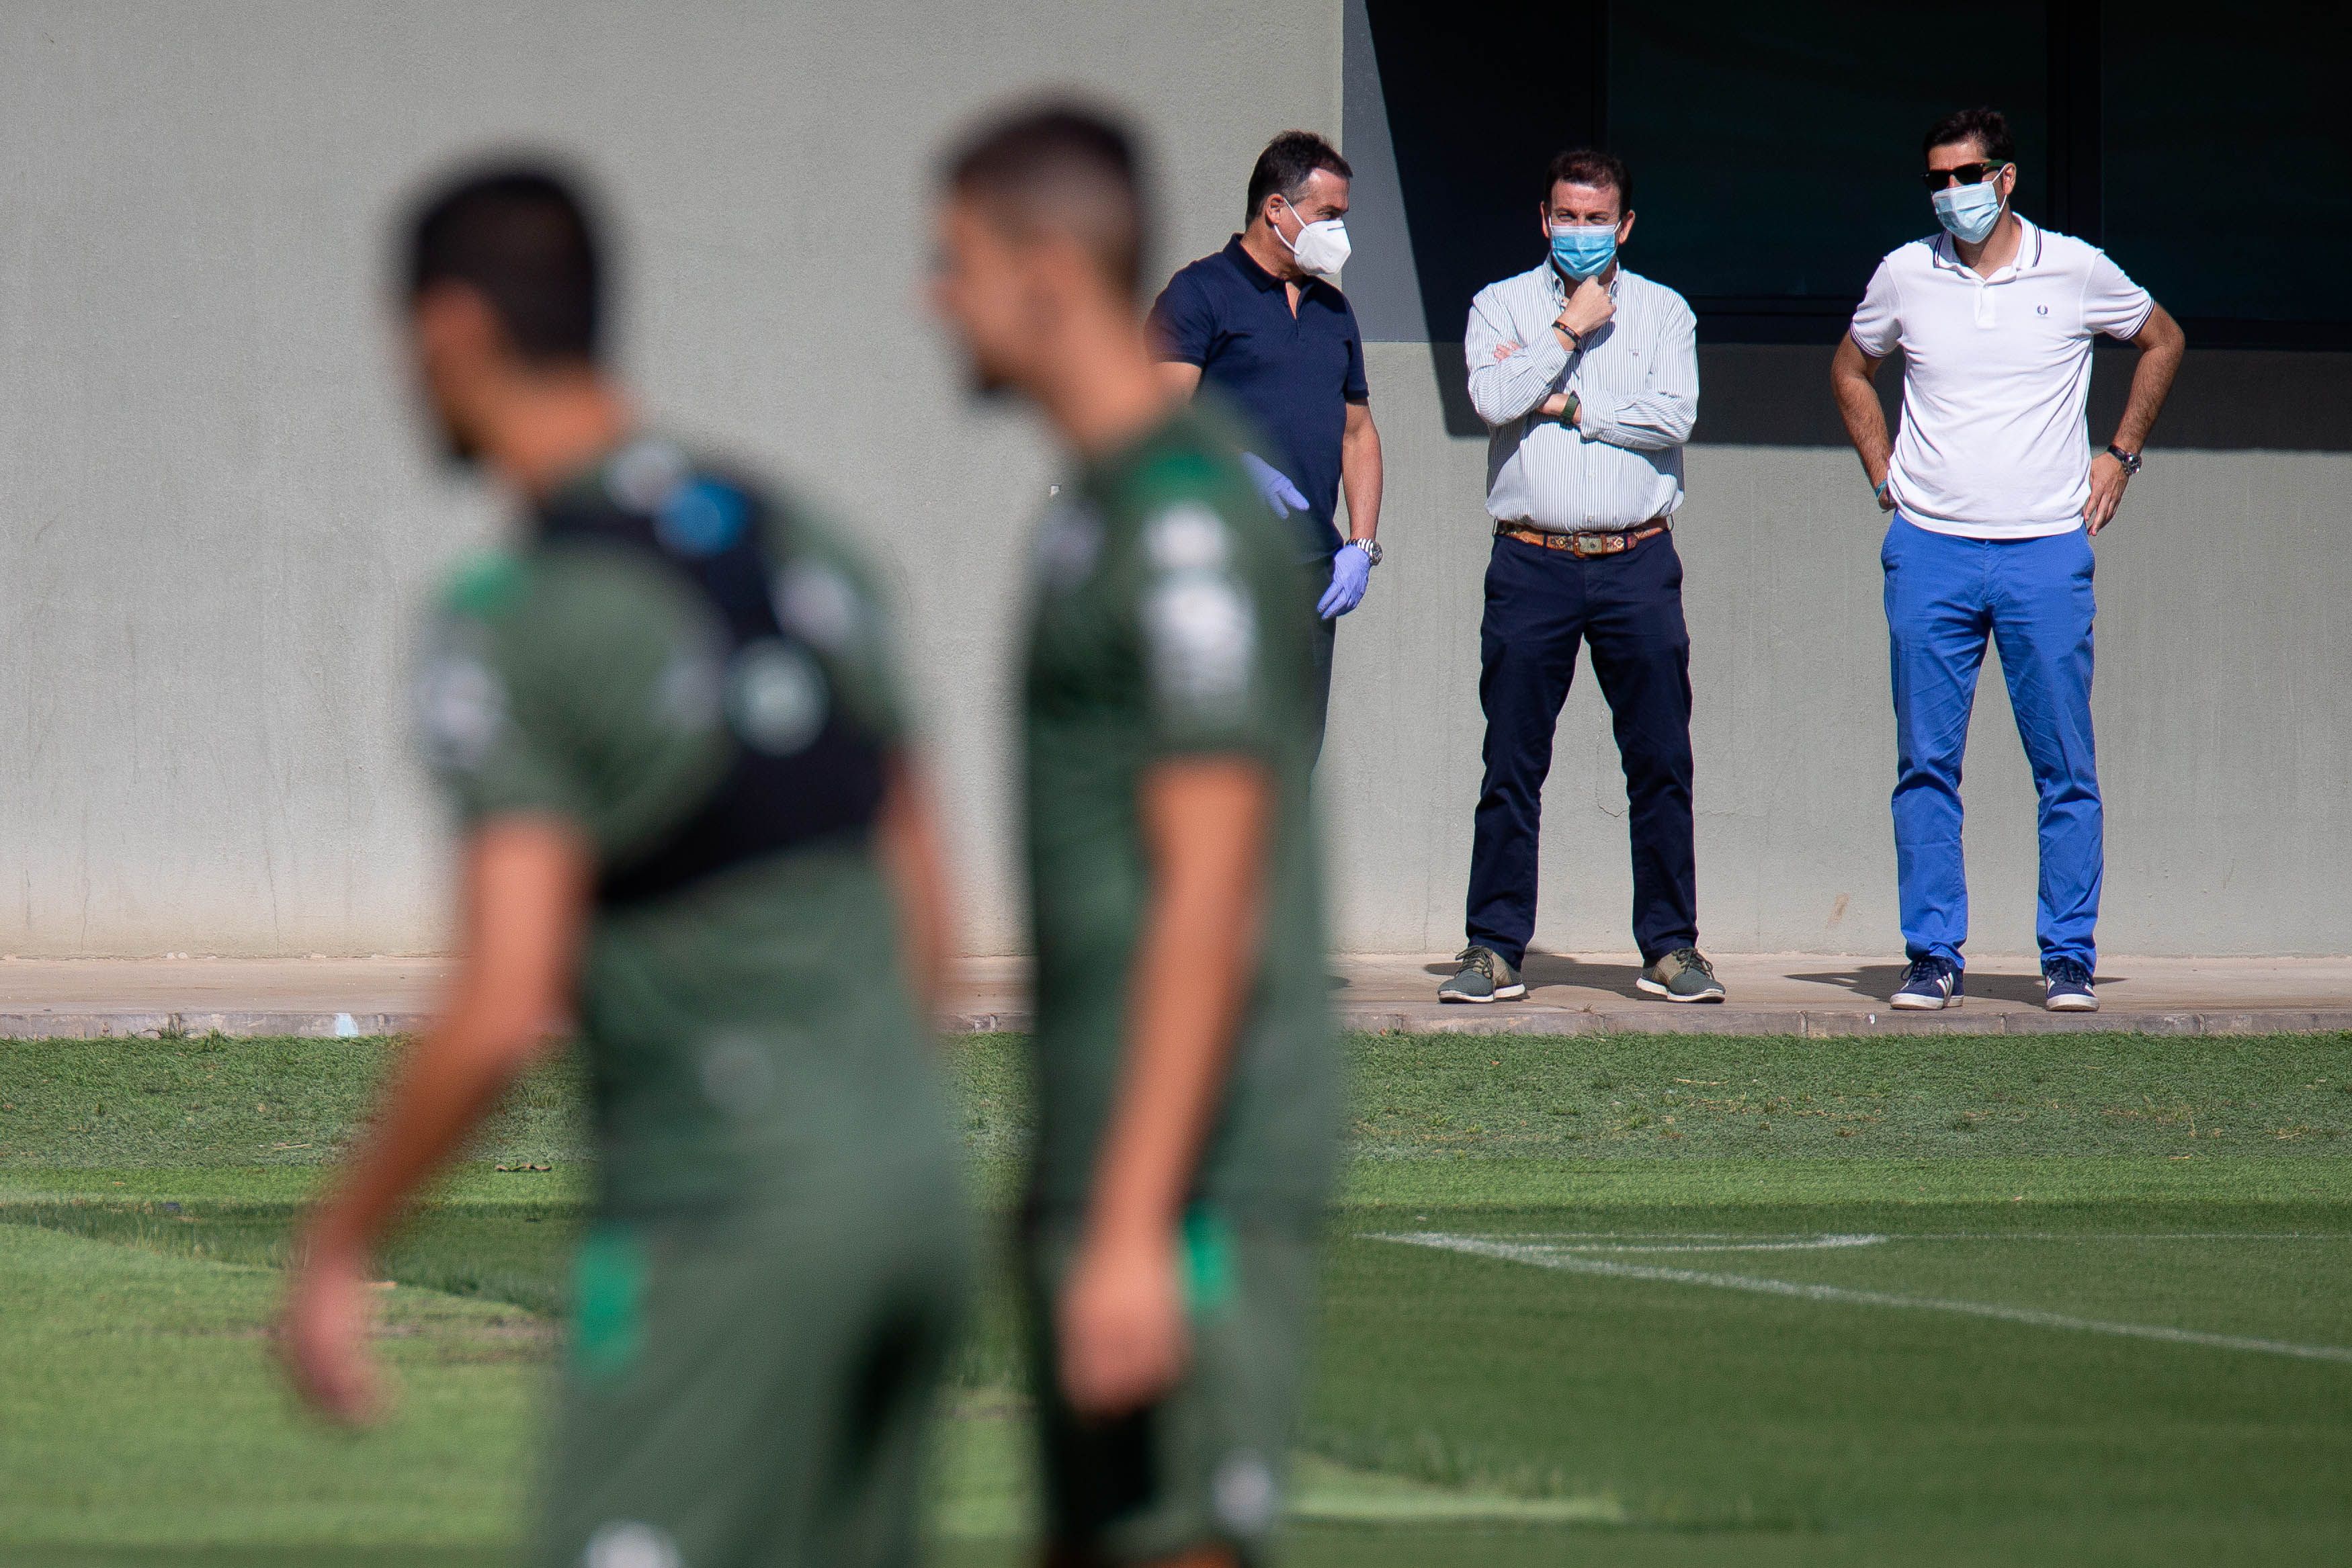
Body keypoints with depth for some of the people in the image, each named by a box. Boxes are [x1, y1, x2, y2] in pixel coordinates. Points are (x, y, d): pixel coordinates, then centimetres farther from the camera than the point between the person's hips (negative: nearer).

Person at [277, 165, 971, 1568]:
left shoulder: (516, 629, -14)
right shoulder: (800, 546, 11)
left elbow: (502, 1019, -20)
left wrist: (338, 1245, -7)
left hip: (724, 1217, -8)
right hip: (915, 1181, 8)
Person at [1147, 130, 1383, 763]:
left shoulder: (1332, 310, 20)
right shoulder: (1200, 293, -2)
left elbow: (1357, 431, 24)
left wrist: (1361, 545, 10)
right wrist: (1242, 468, -27)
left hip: (1314, 570, 7)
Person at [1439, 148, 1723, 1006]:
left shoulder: (1663, 311, 11)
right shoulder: (1503, 306, 10)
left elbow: (1673, 416, -5)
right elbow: (1494, 400, -8)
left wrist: (1565, 406, -6)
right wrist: (1570, 330, -5)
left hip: (1638, 562, 0)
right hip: (1531, 564, 0)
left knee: (1661, 765, 0)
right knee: (1512, 766, 0)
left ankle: (1671, 945, 6)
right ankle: (1495, 948, 5)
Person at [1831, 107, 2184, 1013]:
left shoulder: (2075, 272, 1)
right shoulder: (1904, 276, 5)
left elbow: (2162, 342, 19)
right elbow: (1850, 370, 23)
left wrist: (2121, 456, 12)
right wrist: (1883, 472, 11)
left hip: (2047, 554, -1)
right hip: (1930, 553, 1)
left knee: (2065, 769, -1)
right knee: (1926, 766, 0)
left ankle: (2069, 958, 5)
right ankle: (1931, 955, 6)